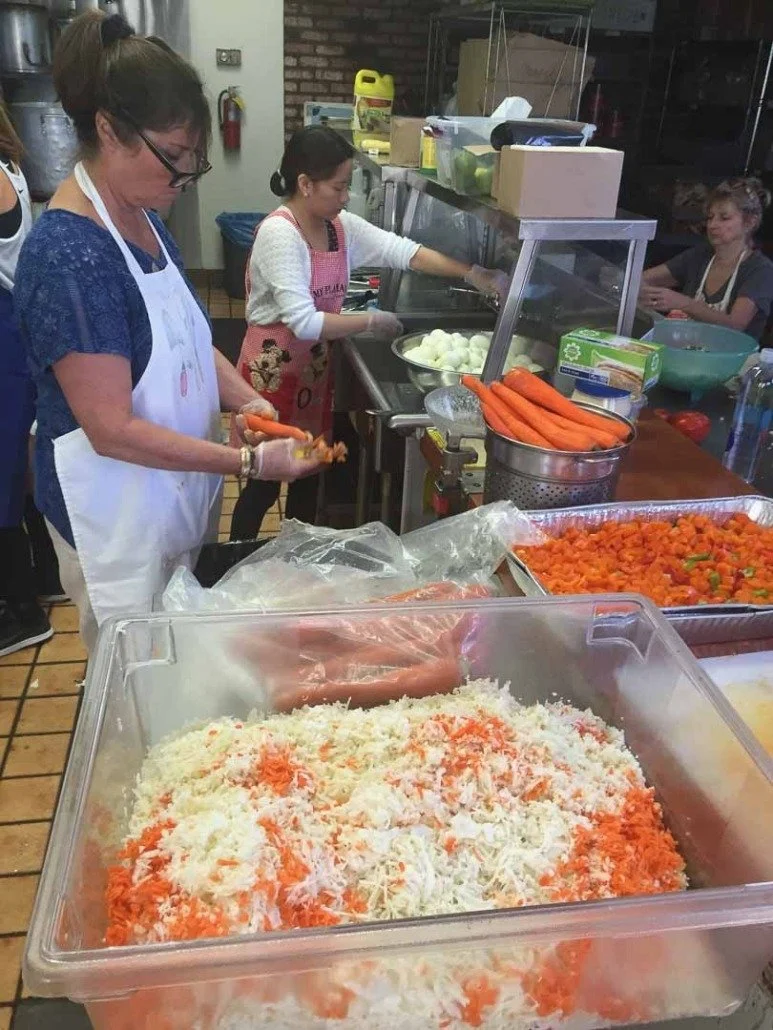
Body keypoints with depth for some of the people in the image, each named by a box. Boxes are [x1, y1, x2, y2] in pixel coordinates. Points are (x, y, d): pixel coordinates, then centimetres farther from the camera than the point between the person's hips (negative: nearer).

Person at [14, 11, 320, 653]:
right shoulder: (68, 257, -25)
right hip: (116, 514, -8)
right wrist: (249, 462, -23)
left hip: (176, 495, 9)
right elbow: (114, 430, -25)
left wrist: (248, 403, -6)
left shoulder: (141, 217, 3)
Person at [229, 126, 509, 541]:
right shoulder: (279, 233, -22)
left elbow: (402, 250, -2)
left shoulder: (342, 226, 1)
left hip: (314, 368, 8)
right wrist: (371, 321, -18)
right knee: (264, 480, 4)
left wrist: (470, 274, -12)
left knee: (309, 472, 17)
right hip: (273, 371, -7)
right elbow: (304, 322, -29)